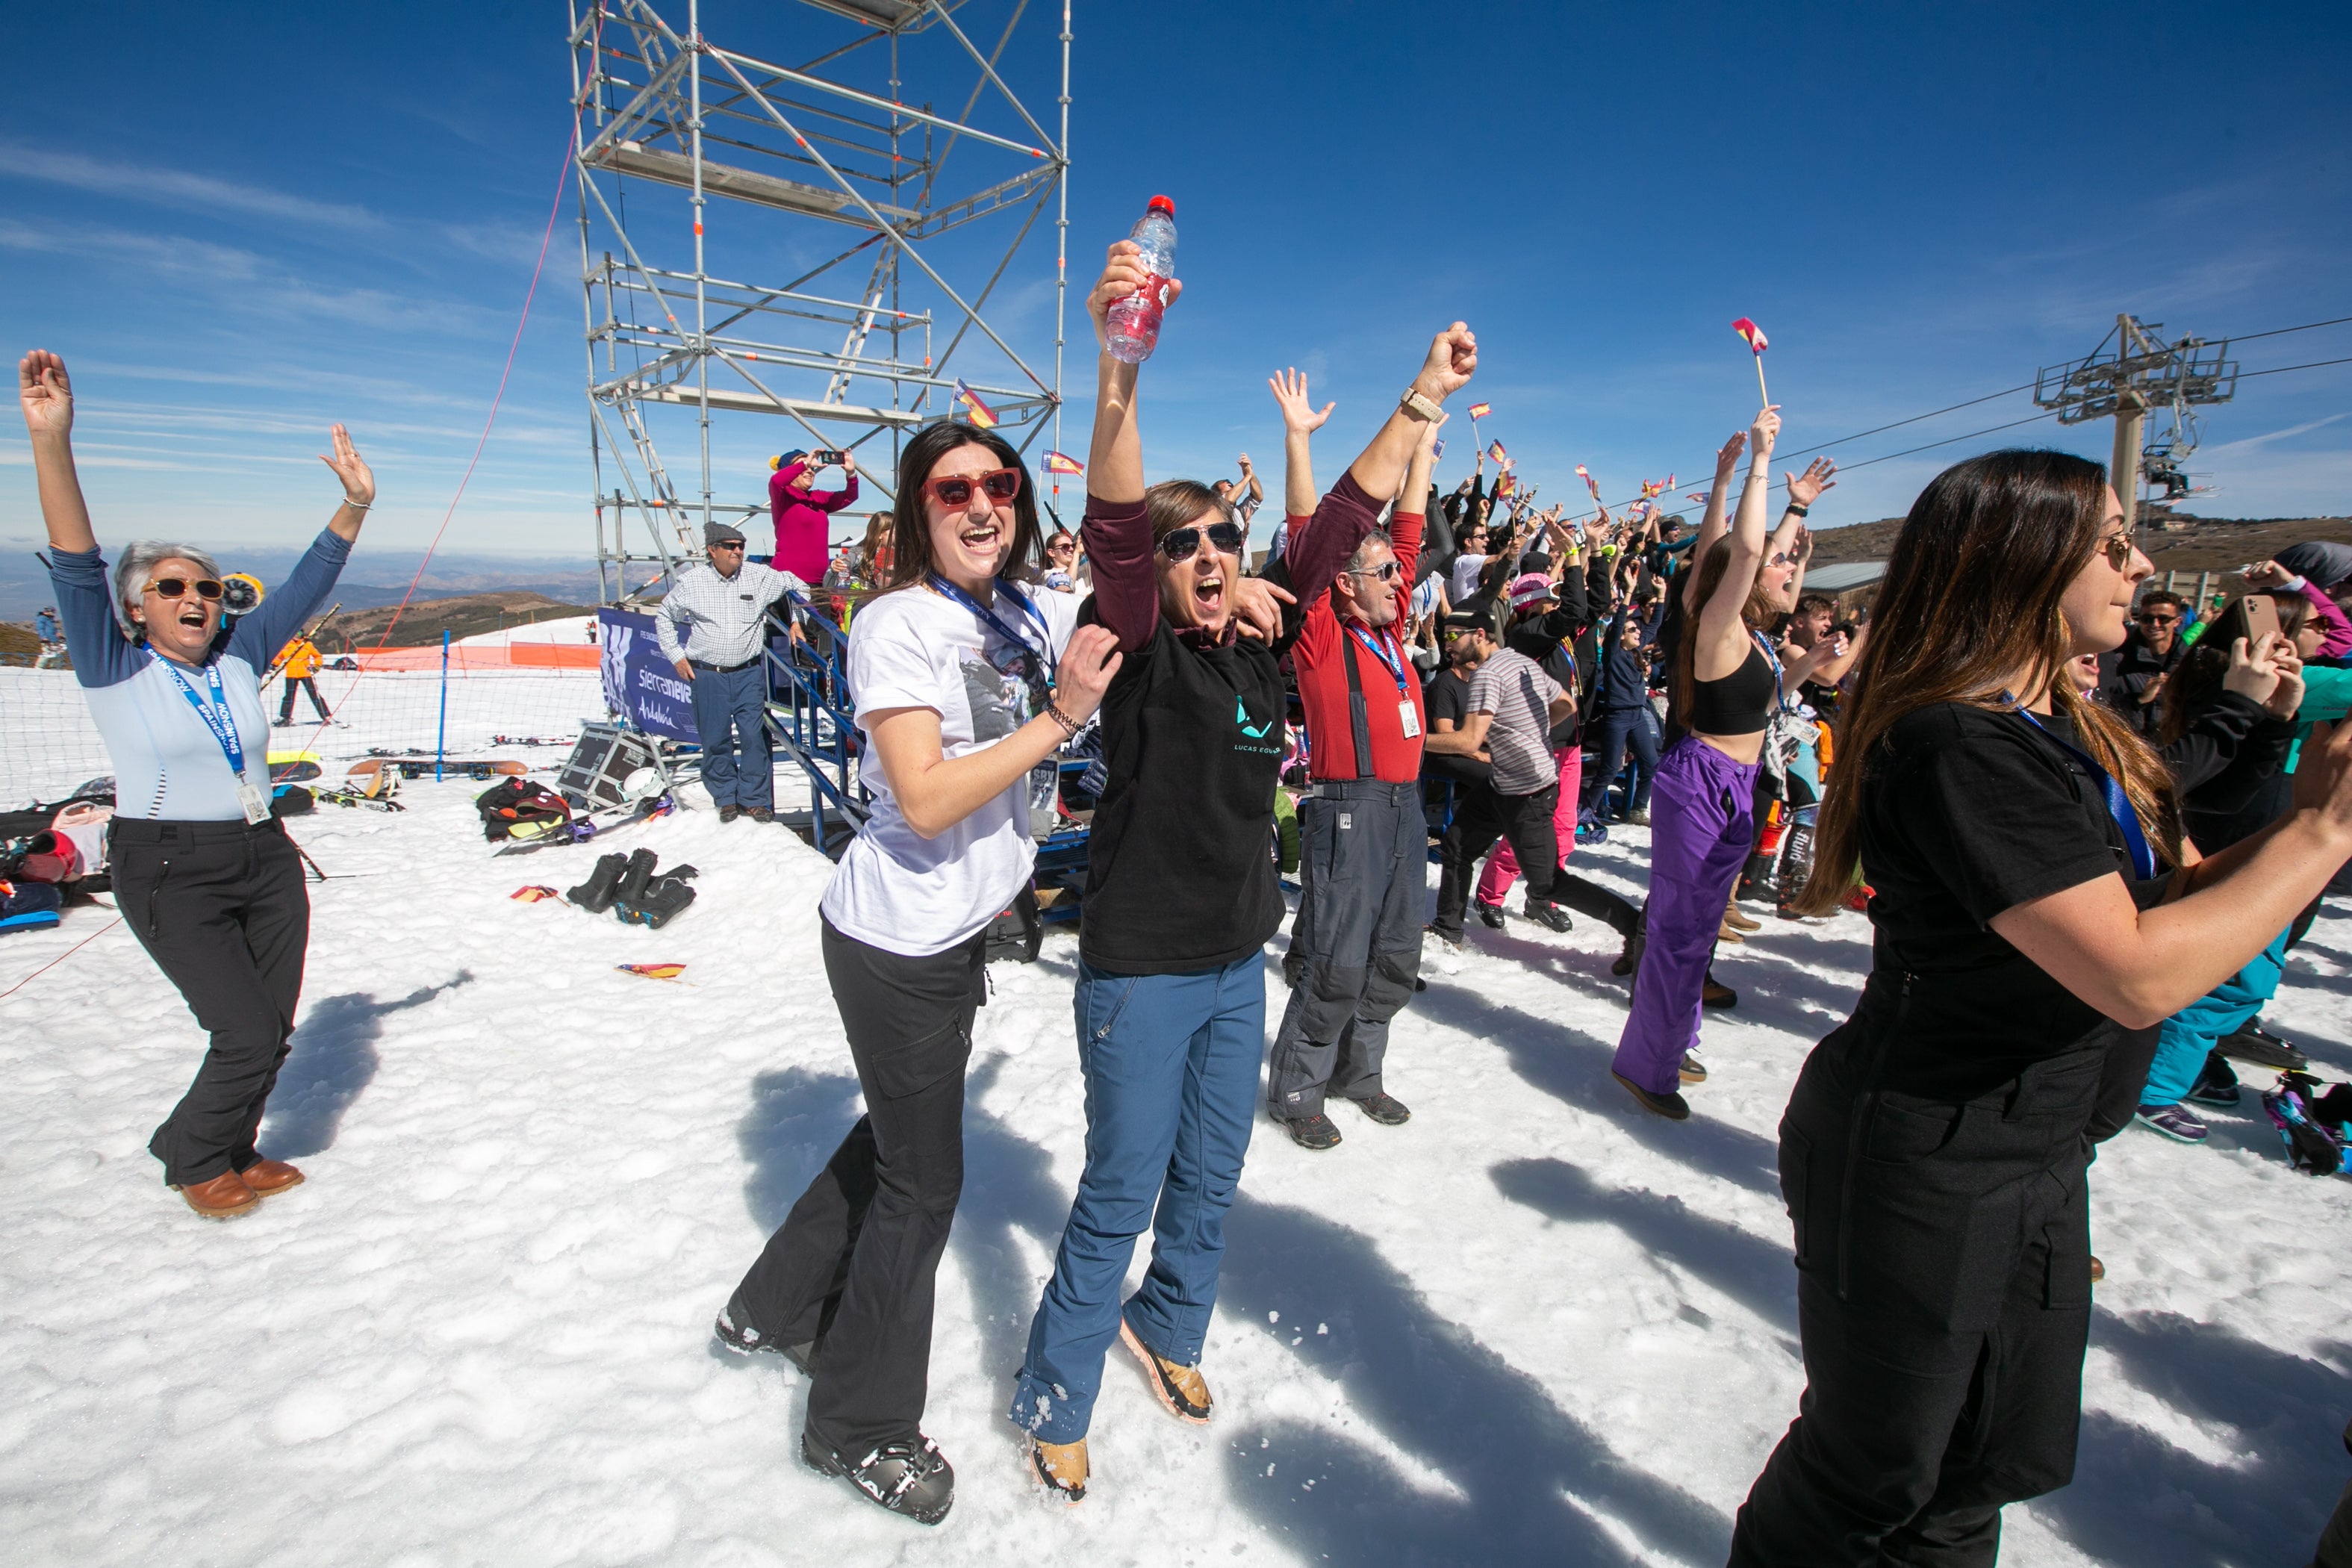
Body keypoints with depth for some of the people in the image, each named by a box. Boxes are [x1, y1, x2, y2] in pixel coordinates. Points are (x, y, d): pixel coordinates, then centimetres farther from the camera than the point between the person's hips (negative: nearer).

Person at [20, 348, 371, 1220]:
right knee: (247, 1037, -7)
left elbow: (307, 587, 2)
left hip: (267, 862, 5)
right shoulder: (114, 671, -6)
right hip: (173, 878, -4)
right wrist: (51, 442, -31)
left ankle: (233, 1150, 31)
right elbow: (76, 567, -19)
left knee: (274, 1029, 8)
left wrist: (354, 505, -8)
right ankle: (192, 1159, 20)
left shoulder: (238, 658, 5)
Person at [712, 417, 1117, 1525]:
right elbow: (925, 799, -27)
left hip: (957, 929, 8)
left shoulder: (1031, 615, 3)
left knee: (901, 1133, 23)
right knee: (924, 1176, 6)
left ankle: (777, 1311, 48)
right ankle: (860, 1428, 31)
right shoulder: (896, 623, -18)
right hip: (896, 941, -8)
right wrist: (1058, 718, -27)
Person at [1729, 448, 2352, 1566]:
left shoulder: (2074, 734, 8)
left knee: (2002, 1459, 25)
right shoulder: (1961, 745, -25)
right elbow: (2140, 976, -27)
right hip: (1921, 1170, -9)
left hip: (2038, 1159, 9)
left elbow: (2183, 891, 9)